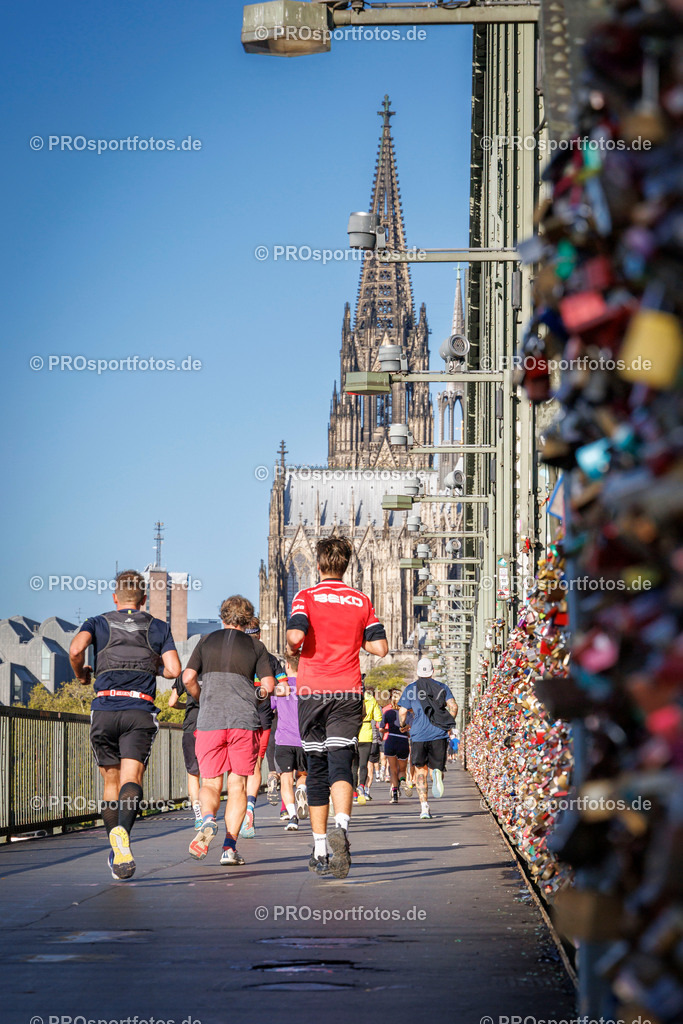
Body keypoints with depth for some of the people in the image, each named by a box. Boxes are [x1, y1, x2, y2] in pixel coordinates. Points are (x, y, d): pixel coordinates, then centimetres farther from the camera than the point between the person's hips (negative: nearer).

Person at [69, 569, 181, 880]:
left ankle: (116, 854, 15)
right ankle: (123, 831, -43)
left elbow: (76, 649, -8)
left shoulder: (98, 623, 13)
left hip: (104, 709, 1)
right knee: (131, 779, -14)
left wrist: (80, 675, 12)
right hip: (141, 710, -1)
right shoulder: (158, 628, 15)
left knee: (111, 782, 15)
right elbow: (174, 670, 2)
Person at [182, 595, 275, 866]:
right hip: (244, 721, -1)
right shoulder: (255, 646, 9)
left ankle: (208, 819, -25)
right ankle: (230, 847, -5)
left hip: (209, 721, 1)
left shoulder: (207, 641, 11)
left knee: (210, 783, 8)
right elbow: (268, 686, 1)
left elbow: (188, 677, 3)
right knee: (237, 784, 6)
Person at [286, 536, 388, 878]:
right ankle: (341, 827, -38)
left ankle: (320, 849, 12)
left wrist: (292, 648, 7)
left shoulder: (306, 597, 0)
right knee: (340, 763, -9)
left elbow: (296, 635, -16)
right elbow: (379, 647, 6)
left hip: (312, 690, -1)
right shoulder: (361, 601, 8)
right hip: (348, 690, 1)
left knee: (316, 768, 9)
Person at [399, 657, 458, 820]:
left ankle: (424, 805, -5)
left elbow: (402, 712, 2)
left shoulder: (410, 688, 6)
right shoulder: (441, 687, 9)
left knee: (420, 770, 9)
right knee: (437, 766, 12)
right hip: (439, 734, 1)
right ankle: (438, 773, -28)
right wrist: (448, 725, 13)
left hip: (419, 734, -1)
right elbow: (453, 707, -2)